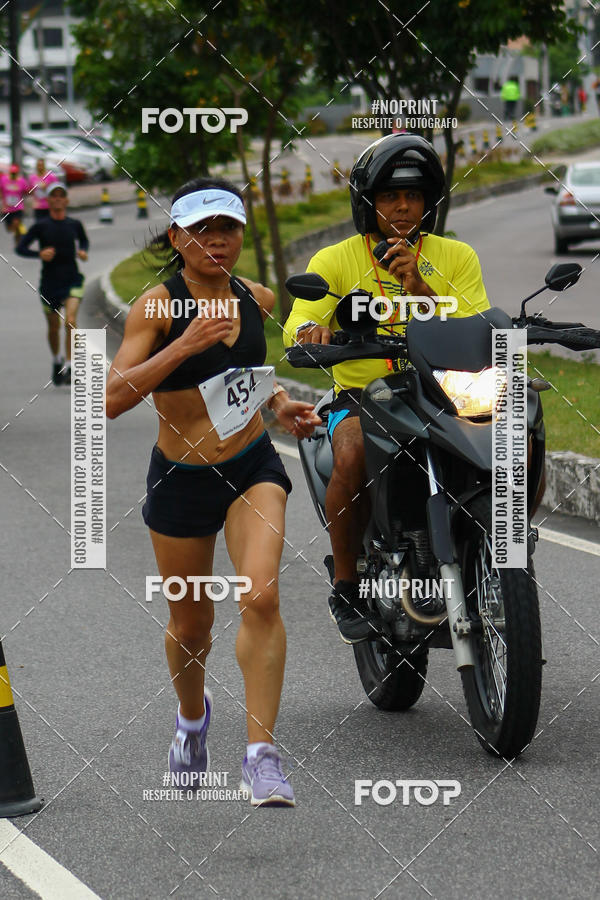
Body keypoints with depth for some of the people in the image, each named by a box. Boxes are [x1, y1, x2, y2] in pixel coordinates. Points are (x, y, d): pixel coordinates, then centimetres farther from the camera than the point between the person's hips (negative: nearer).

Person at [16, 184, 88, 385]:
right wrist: (40, 254, -19)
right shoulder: (40, 226, -4)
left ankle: (69, 367, -18)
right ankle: (57, 361, 39)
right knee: (54, 327, 12)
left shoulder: (74, 224, 2)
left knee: (70, 322, -20)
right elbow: (20, 248, -3)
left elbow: (84, 240, 23)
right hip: (50, 283, 0)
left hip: (72, 281, 0)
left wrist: (83, 251, 1)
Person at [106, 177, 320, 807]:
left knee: (261, 599, -20)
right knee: (190, 622, 14)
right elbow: (112, 399, -25)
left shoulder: (257, 300, 1)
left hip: (254, 466, 2)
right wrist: (185, 344, -32)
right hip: (181, 478, -2)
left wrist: (280, 403, 4)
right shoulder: (157, 305, -14)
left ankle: (261, 756, -17)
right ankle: (192, 715, 47)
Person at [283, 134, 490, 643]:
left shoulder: (456, 257, 10)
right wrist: (311, 329, -33)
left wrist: (421, 290, -16)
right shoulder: (335, 261, 5)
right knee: (353, 453, -36)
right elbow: (294, 330, -8)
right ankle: (346, 585, -17)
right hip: (361, 398, -2)